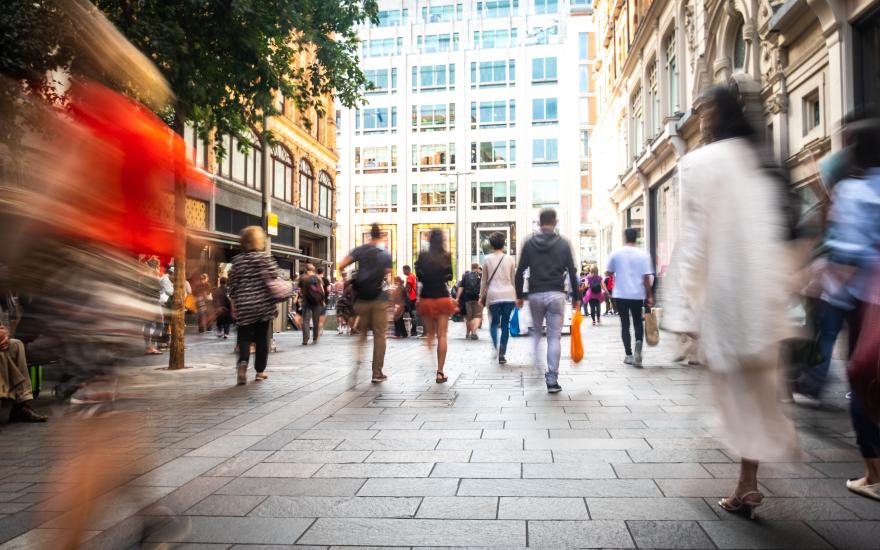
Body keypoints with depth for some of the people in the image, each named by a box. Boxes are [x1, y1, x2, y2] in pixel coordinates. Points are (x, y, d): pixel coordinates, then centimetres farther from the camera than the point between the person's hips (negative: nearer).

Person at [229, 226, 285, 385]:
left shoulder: (237, 260, 5)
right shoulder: (265, 258, -4)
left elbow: (233, 284, 7)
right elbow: (273, 281, -9)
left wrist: (234, 305, 14)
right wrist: (276, 300, 5)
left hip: (244, 306, 2)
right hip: (263, 304, -2)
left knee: (244, 336, 7)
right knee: (262, 337, 8)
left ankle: (243, 361, -20)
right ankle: (260, 371, 14)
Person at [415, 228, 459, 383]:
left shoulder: (423, 256, -3)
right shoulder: (447, 256, -4)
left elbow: (419, 276, -1)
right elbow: (449, 276, 2)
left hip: (426, 298, 1)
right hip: (443, 298, -1)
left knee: (429, 333, 18)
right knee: (442, 335, 2)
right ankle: (440, 372, 0)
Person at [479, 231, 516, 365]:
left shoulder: (487, 259, 1)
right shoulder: (510, 259, 4)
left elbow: (484, 280, 6)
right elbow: (513, 280, 9)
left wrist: (481, 297, 15)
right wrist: (516, 296, 17)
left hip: (493, 295, -1)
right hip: (508, 295, 1)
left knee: (494, 323, 12)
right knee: (505, 325, 7)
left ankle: (496, 346, -15)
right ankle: (502, 354, 6)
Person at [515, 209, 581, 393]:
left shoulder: (529, 243, 3)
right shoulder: (563, 244, 2)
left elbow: (520, 272, 2)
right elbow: (572, 273, 1)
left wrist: (519, 296, 10)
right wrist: (576, 298, 9)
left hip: (535, 295, 1)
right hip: (556, 295, -1)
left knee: (536, 331, 20)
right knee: (554, 337, 2)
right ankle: (552, 380, 1)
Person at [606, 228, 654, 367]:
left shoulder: (616, 253, -4)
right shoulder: (643, 254, -4)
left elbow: (608, 272, 5)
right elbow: (647, 277, -6)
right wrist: (649, 296, 2)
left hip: (621, 294, 0)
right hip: (638, 294, 0)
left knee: (625, 324, 8)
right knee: (638, 322, 16)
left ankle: (629, 355, 7)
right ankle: (638, 342, -12)